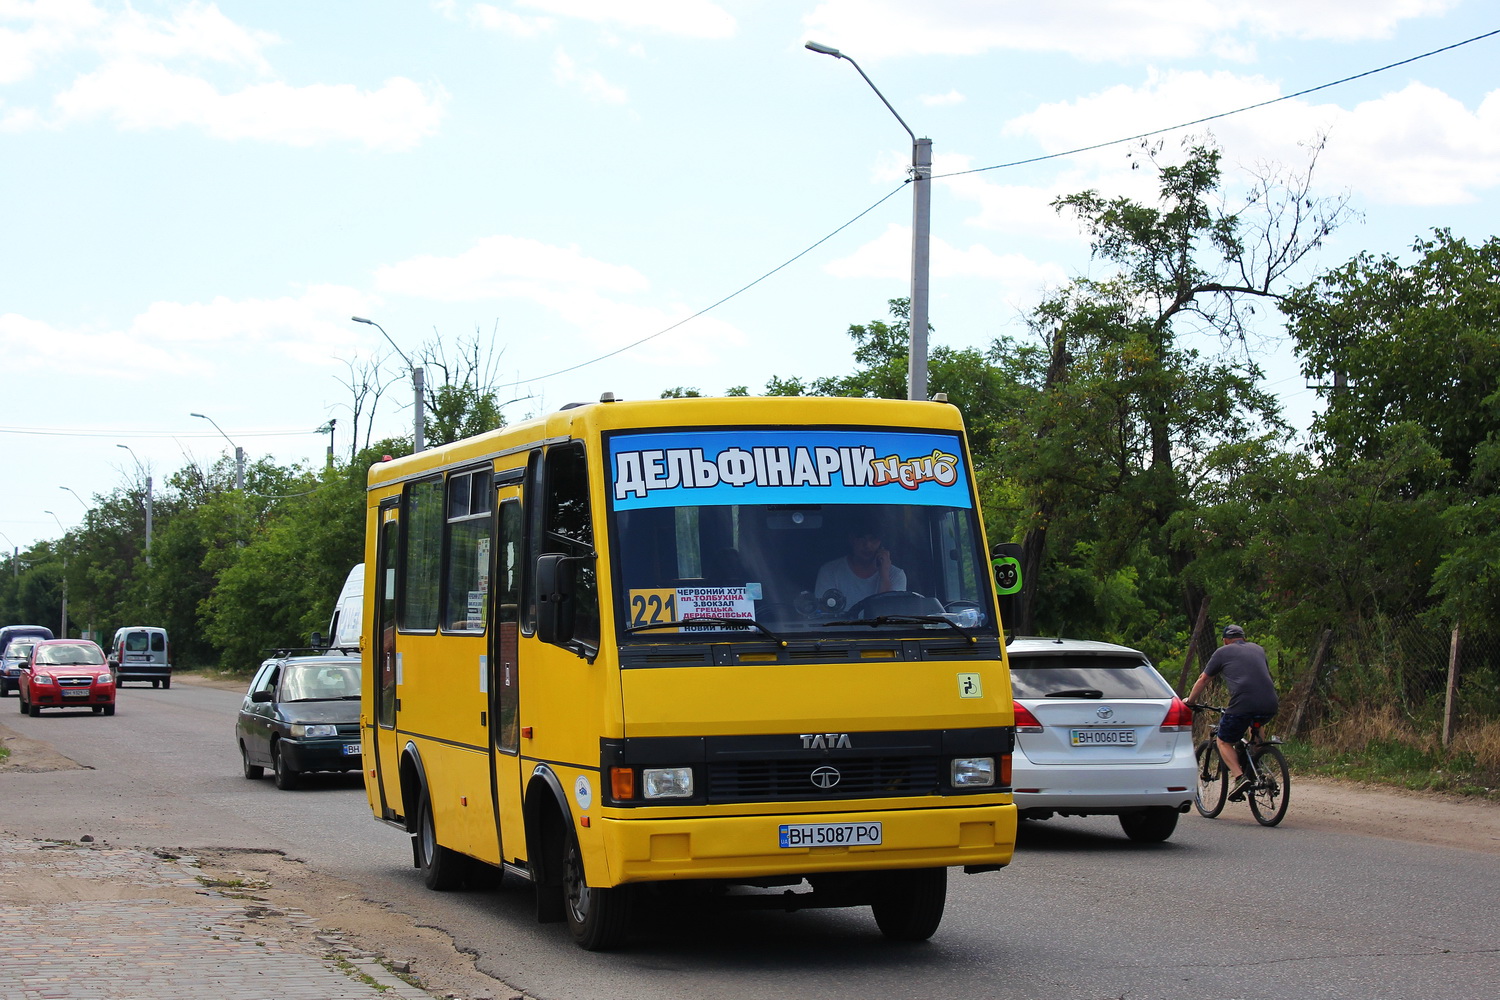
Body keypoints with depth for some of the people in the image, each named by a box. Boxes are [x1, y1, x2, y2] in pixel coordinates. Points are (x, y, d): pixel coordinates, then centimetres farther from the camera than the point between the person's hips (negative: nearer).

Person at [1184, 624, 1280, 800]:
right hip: (1269, 706, 5)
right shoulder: (1258, 649, 26)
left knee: (1224, 741, 14)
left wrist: (1190, 700, 35)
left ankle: (1238, 776, -9)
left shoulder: (1223, 652, 14)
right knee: (1255, 724, 38)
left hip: (1242, 705, -5)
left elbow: (1203, 680, 20)